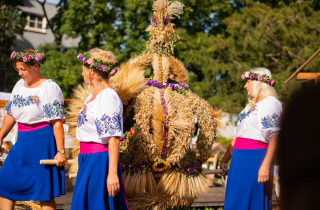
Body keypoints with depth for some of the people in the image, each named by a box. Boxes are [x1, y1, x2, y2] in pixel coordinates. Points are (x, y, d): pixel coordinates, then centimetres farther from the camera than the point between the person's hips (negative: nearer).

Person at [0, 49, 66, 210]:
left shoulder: (49, 88, -13)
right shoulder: (19, 85, 10)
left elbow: (57, 122, -17)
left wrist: (60, 151, -20)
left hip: (42, 142, -8)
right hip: (22, 142, 8)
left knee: (43, 191, -1)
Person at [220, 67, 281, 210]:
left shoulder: (271, 103, -7)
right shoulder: (252, 105, 21)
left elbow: (274, 137, -16)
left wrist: (266, 166, -23)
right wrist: (225, 159, 21)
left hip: (255, 159, -9)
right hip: (240, 159, 9)